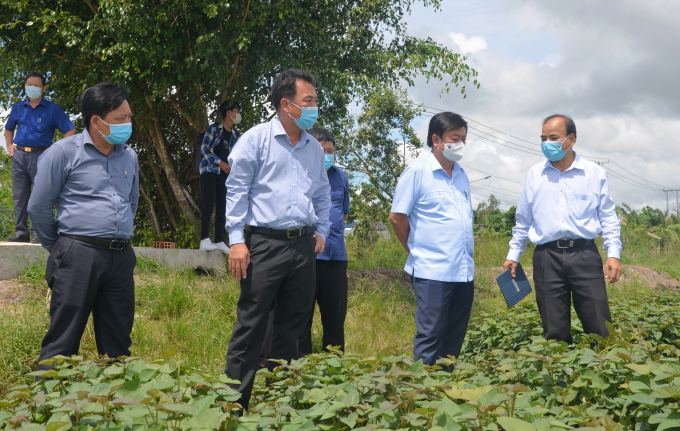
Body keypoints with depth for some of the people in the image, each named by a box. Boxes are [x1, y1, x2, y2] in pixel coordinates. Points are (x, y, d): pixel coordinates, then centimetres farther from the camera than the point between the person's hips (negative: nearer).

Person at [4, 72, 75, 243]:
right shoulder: (18, 108, 14)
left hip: (40, 155, -4)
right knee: (19, 196, 5)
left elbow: (70, 131, -2)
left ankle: (38, 233, -3)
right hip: (19, 155, 5)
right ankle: (21, 232, 11)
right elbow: (8, 129, 28)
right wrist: (9, 146, 11)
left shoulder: (52, 109, 0)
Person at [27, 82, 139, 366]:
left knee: (118, 344, 11)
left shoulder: (129, 157, 12)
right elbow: (39, 207, -1)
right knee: (62, 344, -2)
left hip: (121, 258, 5)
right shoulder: (64, 152, -6)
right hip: (78, 255, -5)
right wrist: (60, 250, 6)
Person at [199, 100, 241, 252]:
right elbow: (204, 149, -7)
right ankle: (204, 239, -15)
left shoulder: (235, 135, 14)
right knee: (208, 203, -14)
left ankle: (219, 240, 4)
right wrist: (220, 163, -16)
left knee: (222, 207, 2)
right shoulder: (214, 128, -1)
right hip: (209, 170, -5)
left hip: (225, 174, 5)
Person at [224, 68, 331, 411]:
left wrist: (322, 231, 13)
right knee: (251, 324, -4)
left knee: (292, 325, 10)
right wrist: (237, 240, -11)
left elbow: (323, 194, 25)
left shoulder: (314, 148, 15)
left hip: (303, 246, 6)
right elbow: (237, 190, -4)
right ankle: (235, 400, 4)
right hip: (265, 243, -5)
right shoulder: (257, 138, -2)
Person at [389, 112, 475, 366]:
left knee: (455, 339, 12)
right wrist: (416, 251, 5)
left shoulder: (461, 175, 15)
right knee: (430, 338, -4)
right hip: (432, 271, -7)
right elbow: (397, 217, -4)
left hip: (464, 271, 7)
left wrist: (467, 256, 16)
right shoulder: (417, 173, -6)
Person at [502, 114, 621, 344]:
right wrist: (513, 255, 14)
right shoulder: (534, 175, 10)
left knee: (599, 329, -2)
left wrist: (614, 254, -3)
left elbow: (608, 217, 8)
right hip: (547, 257, 2)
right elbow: (523, 220, 16)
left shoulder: (595, 174, 5)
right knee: (555, 332, 5)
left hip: (585, 255, -1)